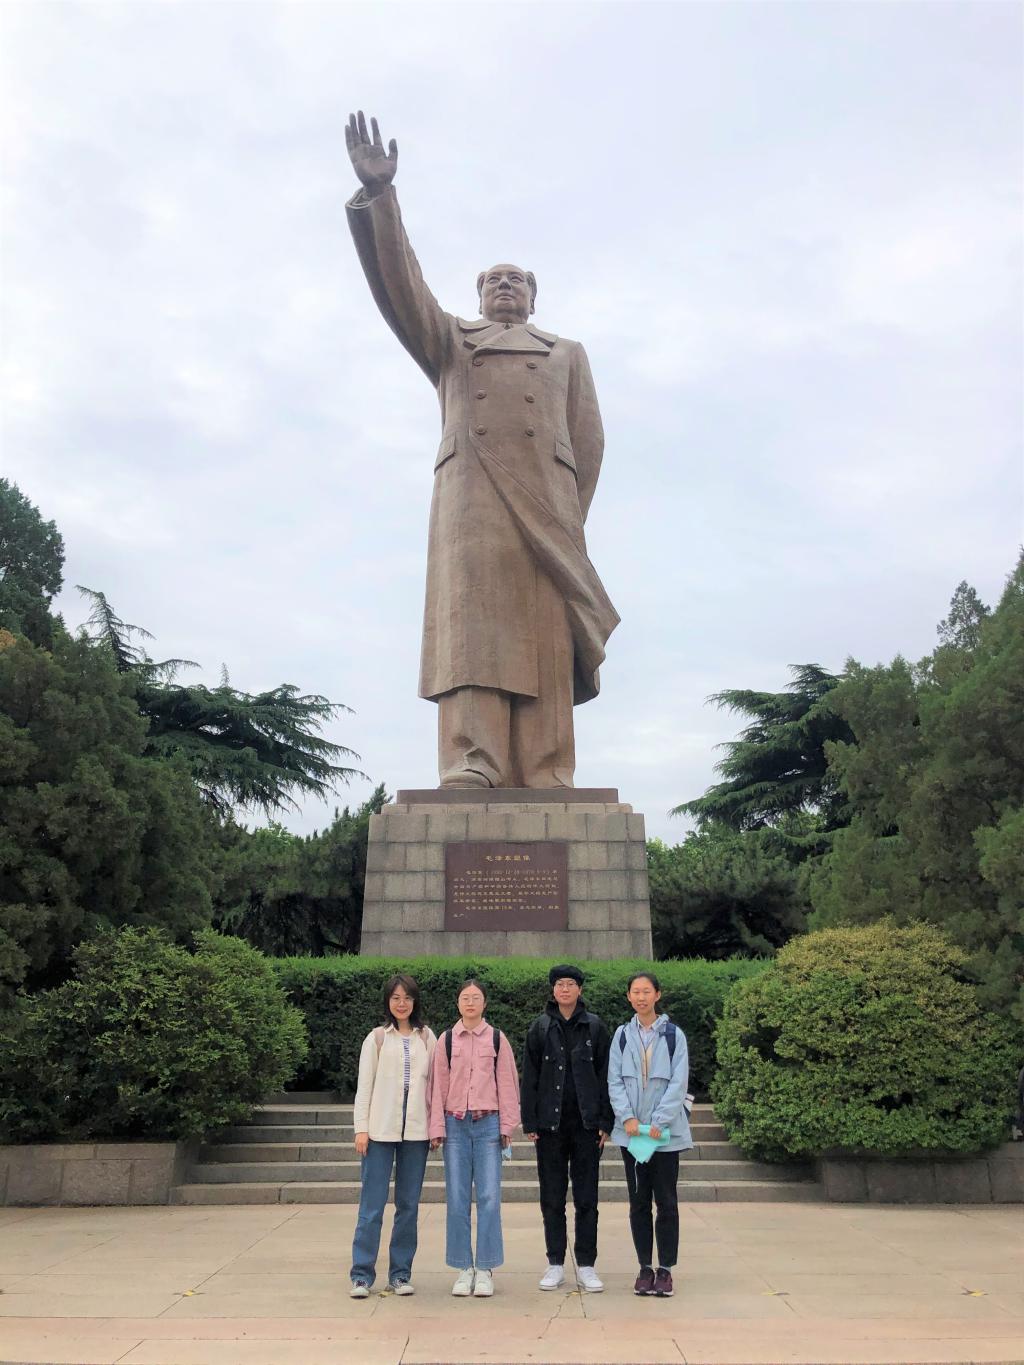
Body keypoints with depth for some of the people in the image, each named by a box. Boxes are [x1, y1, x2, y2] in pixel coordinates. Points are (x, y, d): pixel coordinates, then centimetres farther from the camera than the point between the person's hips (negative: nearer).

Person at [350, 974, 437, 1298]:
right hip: (381, 1129, -2)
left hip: (416, 1130, 2)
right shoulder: (376, 1038, 5)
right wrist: (361, 1128, -4)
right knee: (372, 1203, -2)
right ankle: (361, 1274, 7)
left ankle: (400, 1273, 17)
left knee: (409, 1204, 7)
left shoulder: (427, 1038, 9)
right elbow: (364, 1086, 3)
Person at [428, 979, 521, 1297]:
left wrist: (507, 1125, 2)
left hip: (488, 1124, -1)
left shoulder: (497, 1039, 4)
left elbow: (507, 1083, 6)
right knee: (457, 1199, 2)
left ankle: (485, 1269, 8)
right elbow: (438, 1085, 6)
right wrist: (437, 1127, 2)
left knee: (489, 1197, -3)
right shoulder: (446, 1040, 5)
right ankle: (463, 1268, 13)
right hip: (455, 1124, 1)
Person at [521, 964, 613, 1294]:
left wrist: (604, 1122, -2)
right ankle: (555, 1265, 19)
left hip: (586, 1125, 0)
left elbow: (605, 1076, 3)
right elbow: (529, 1077, 3)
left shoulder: (594, 1027, 2)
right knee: (552, 1198, 8)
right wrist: (530, 1123, -2)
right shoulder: (540, 1028, 2)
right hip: (550, 1125, 1)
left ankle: (586, 1266, 15)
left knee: (586, 1198, 5)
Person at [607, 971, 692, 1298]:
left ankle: (665, 1269, 13)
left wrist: (659, 1122, -14)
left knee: (666, 1201, 3)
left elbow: (678, 1083, -5)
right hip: (631, 1131, 2)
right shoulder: (622, 1035, 5)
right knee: (638, 1201, 8)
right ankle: (645, 1267, 18)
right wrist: (627, 1117, -12)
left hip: (666, 1131, -2)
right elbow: (614, 1081, 2)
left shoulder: (673, 1035, 0)